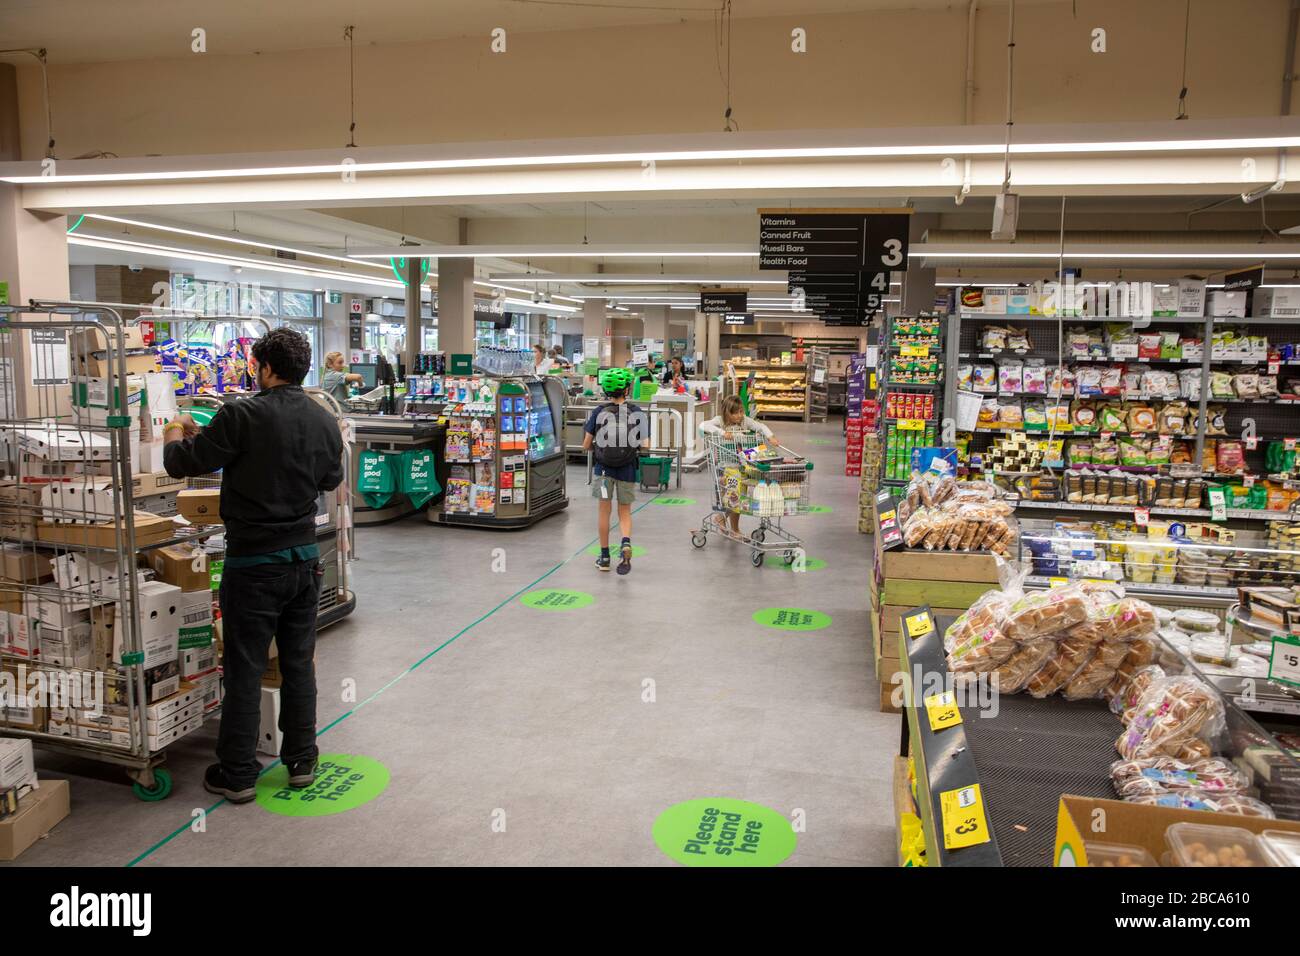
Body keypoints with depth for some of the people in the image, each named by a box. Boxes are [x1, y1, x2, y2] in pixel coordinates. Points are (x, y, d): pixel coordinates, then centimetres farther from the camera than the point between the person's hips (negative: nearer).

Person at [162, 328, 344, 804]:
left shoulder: (243, 415, -15)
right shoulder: (325, 421, 2)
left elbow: (182, 464, -8)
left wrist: (175, 436, 14)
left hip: (253, 564, -5)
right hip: (304, 559, 5)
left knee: (244, 670, 5)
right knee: (299, 663, 14)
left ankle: (237, 775, 16)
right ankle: (301, 762, 24)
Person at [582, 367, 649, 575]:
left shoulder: (599, 412, -4)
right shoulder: (637, 412, -4)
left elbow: (586, 446, -2)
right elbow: (645, 445, -7)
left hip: (604, 468, 0)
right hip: (627, 470, 0)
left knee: (605, 511, 11)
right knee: (625, 513, 13)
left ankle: (604, 556, 17)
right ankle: (626, 543, -14)